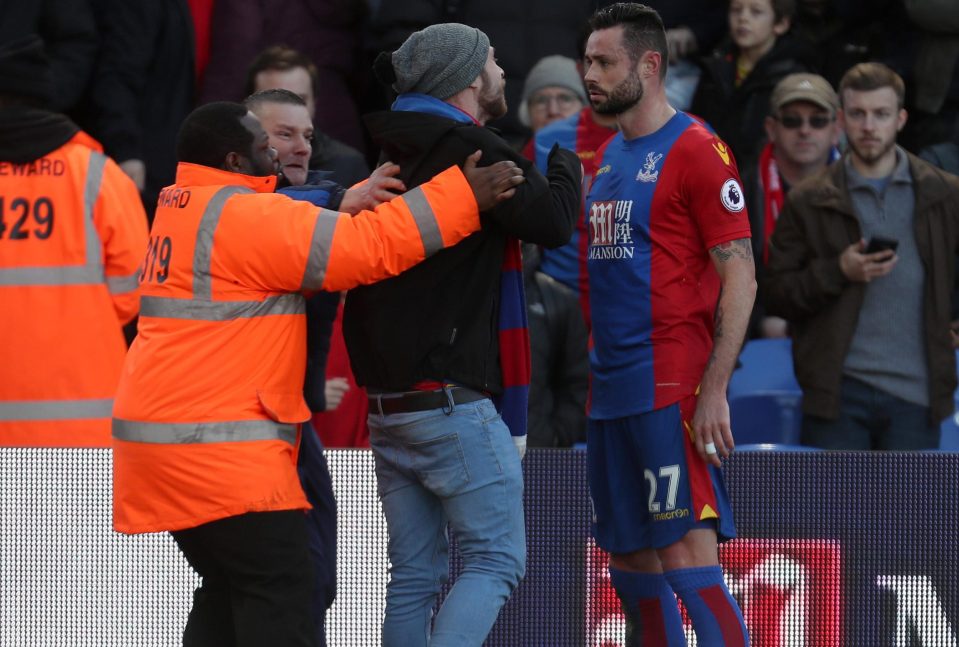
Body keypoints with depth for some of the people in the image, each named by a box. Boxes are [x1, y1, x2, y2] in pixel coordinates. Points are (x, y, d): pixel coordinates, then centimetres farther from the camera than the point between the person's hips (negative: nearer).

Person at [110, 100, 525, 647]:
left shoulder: (185, 210, 17)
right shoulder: (246, 217, -14)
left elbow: (318, 237, 17)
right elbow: (364, 248, -18)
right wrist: (463, 196, -15)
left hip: (164, 429, 10)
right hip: (213, 445, -10)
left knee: (230, 591, 15)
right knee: (280, 592, -9)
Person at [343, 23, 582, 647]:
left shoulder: (393, 158, 14)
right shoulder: (472, 151, -12)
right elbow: (553, 220, -13)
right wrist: (566, 167, 6)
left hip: (388, 403, 8)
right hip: (452, 402, -8)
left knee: (415, 574, 9)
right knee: (496, 559, -4)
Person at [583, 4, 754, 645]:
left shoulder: (695, 149, -8)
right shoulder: (611, 155, 17)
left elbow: (740, 275, -12)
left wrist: (714, 391, -19)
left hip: (671, 387, -8)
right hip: (612, 390, 8)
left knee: (686, 557, -14)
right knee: (631, 563, 10)